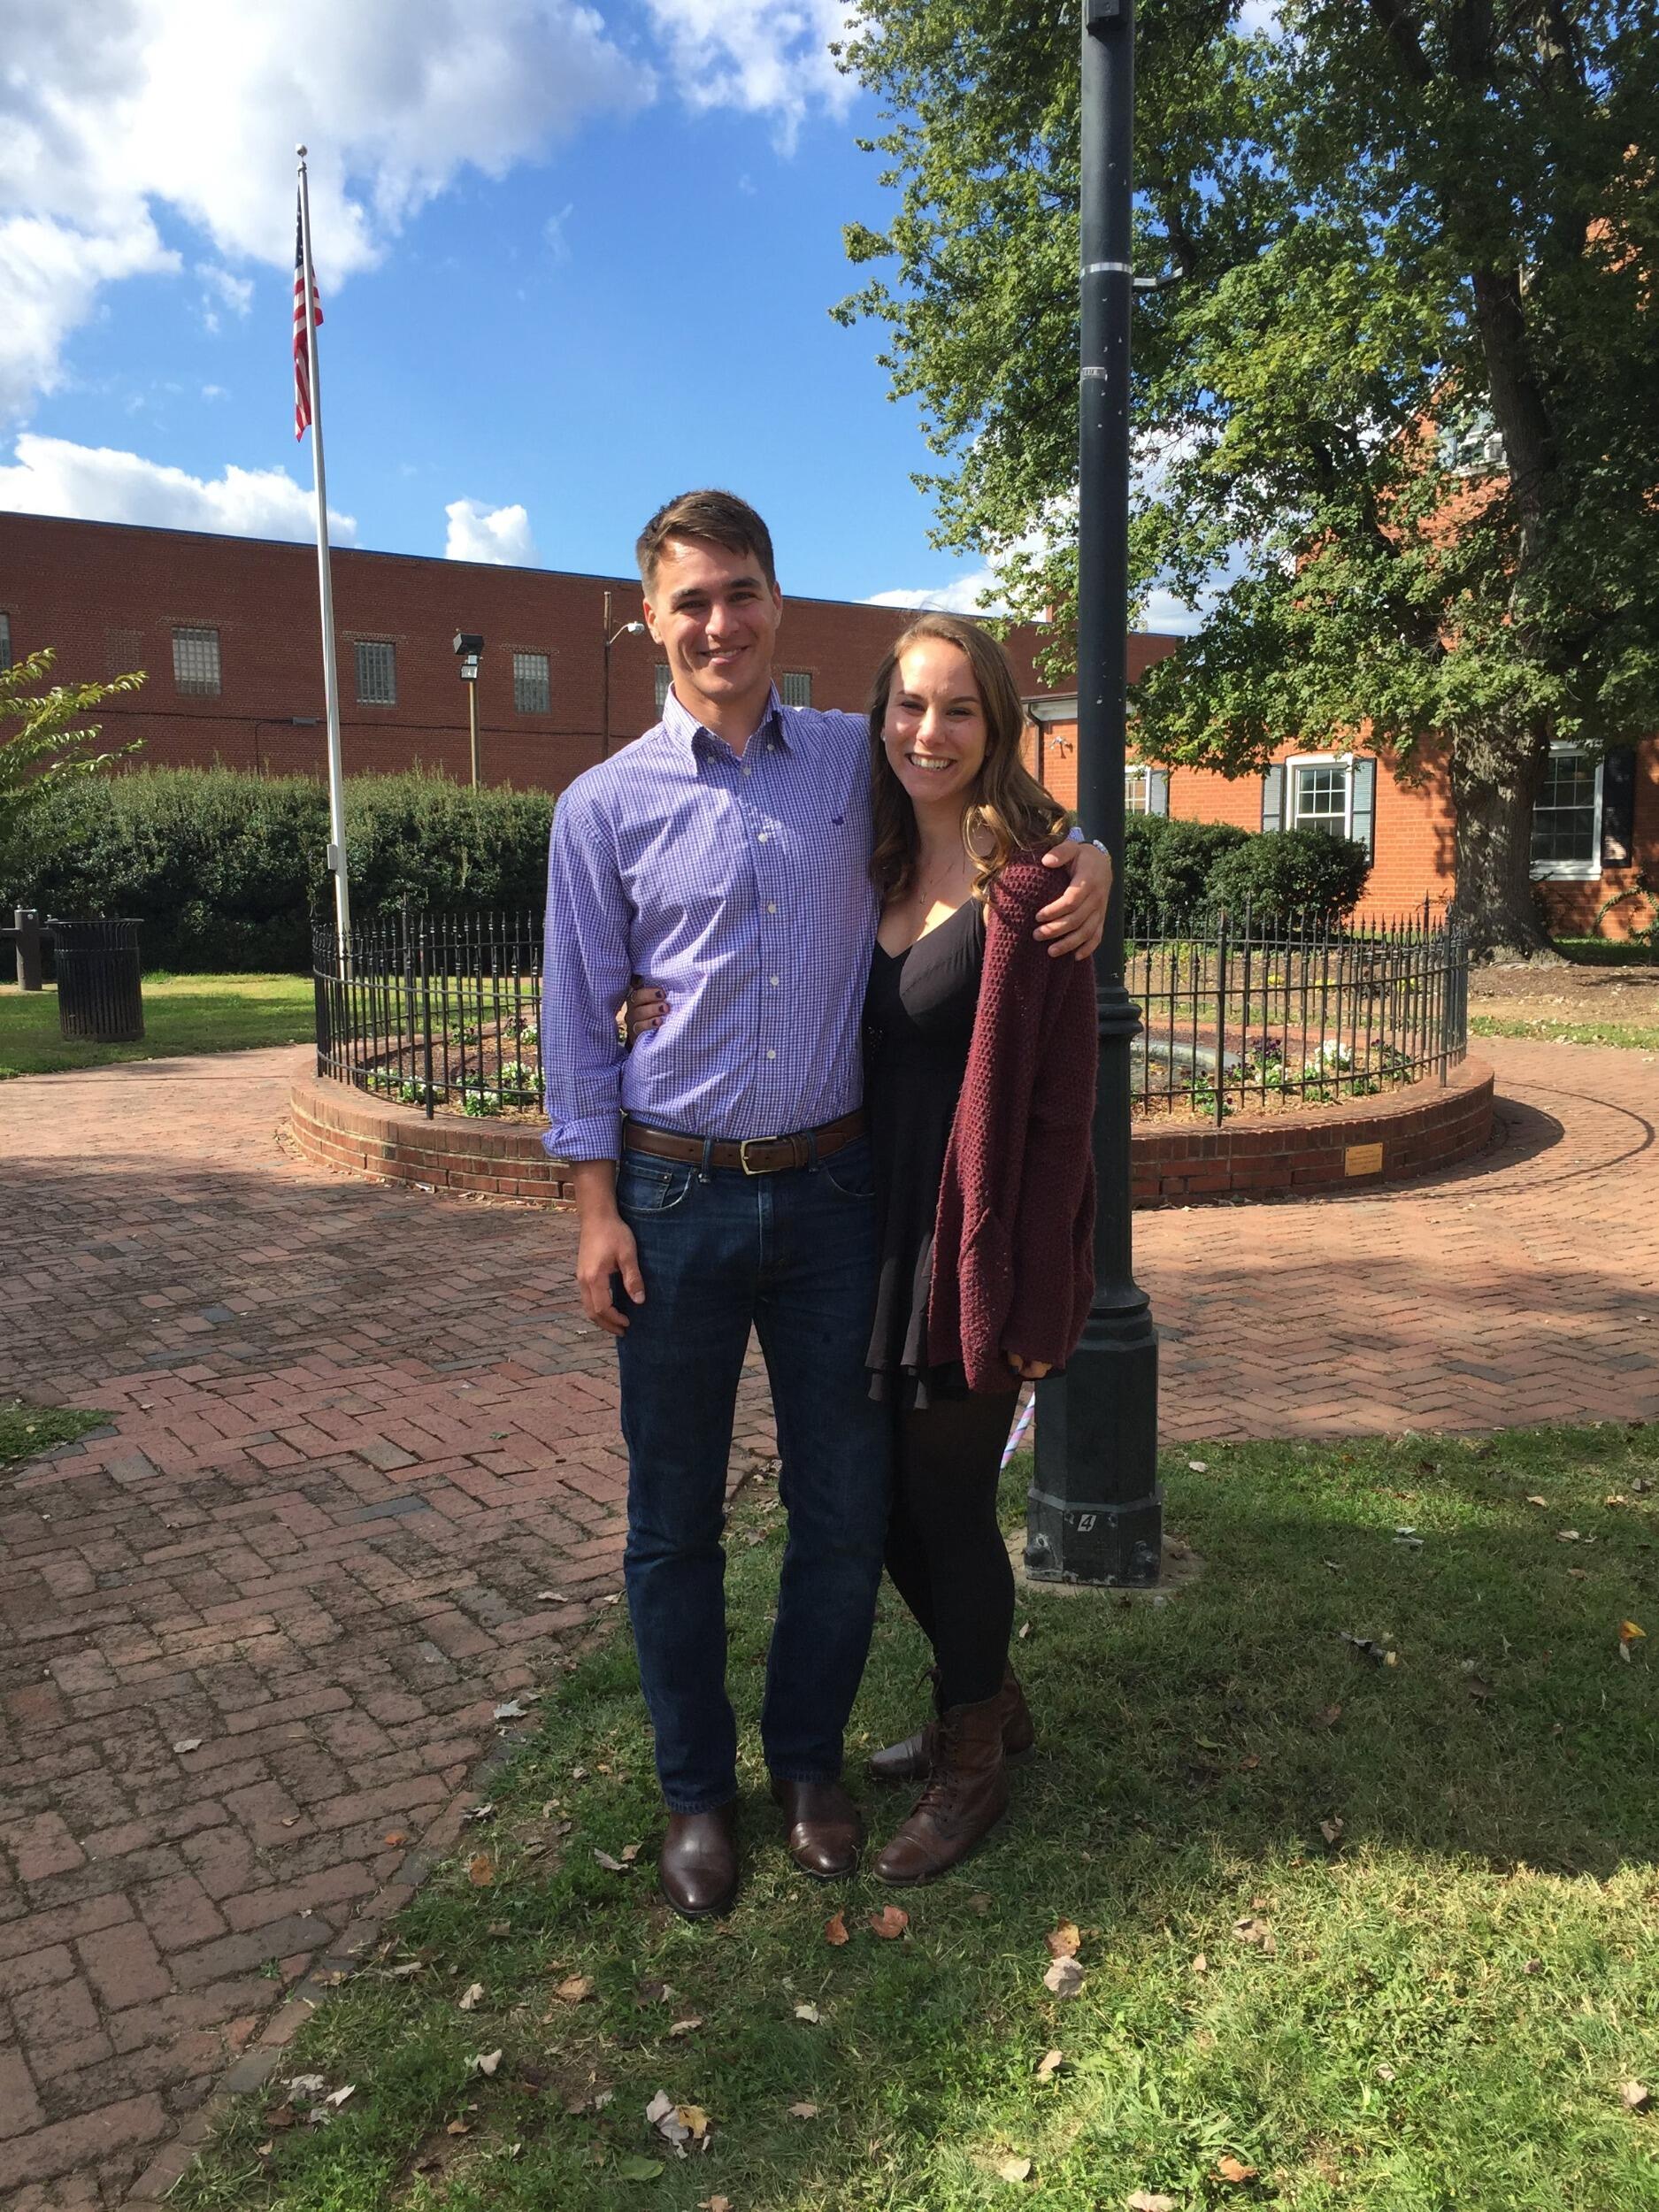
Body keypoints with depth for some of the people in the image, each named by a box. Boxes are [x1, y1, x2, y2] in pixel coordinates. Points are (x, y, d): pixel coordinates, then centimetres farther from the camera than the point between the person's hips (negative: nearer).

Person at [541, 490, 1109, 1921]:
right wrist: (598, 1211, -4)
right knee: (675, 1516, 10)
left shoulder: (855, 763, 4)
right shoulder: (605, 807, -1)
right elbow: (580, 1021, 1)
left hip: (831, 1187, 2)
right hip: (678, 1197, -1)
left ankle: (809, 1762, 33)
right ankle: (696, 1790, 30)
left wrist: (1088, 862, -6)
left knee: (846, 1504, 10)